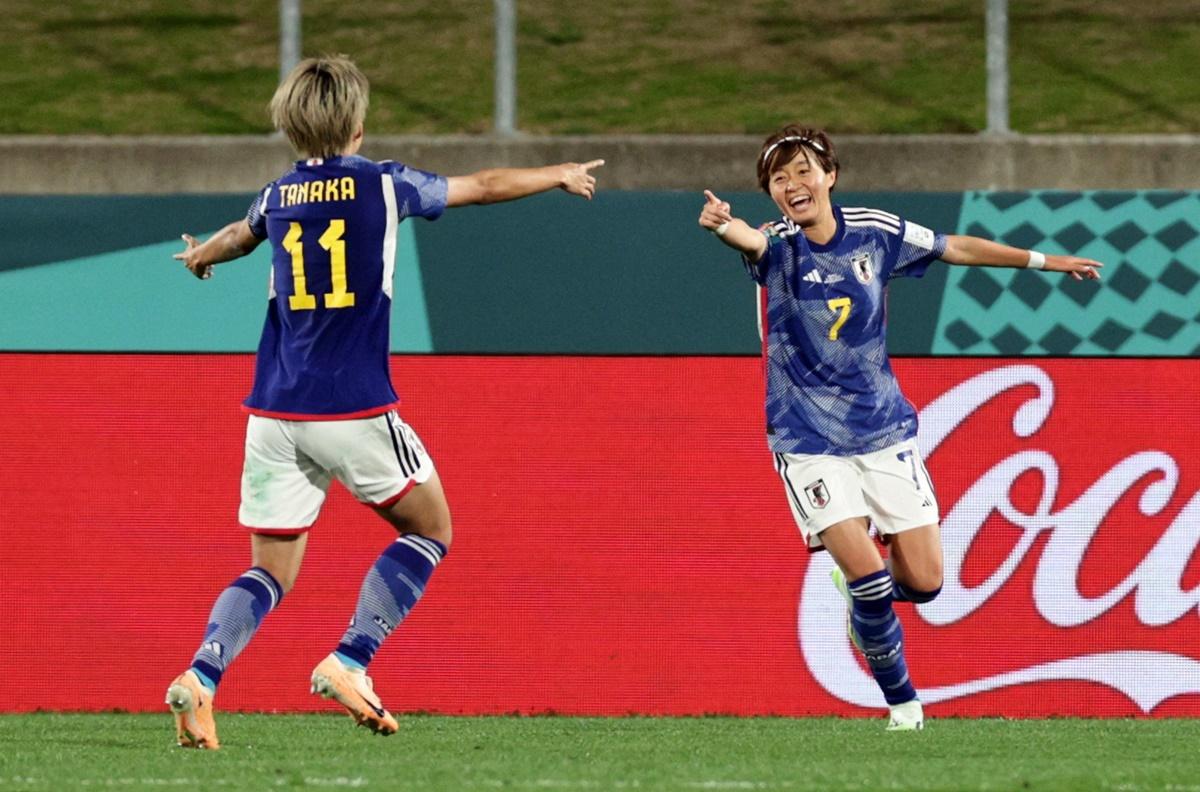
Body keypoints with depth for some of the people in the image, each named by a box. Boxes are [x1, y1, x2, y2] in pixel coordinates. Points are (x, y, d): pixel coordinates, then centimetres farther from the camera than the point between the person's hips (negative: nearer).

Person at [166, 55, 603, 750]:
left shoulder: (278, 198, 11)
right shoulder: (384, 185, 0)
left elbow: (239, 234, 36)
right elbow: (485, 186, 15)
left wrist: (201, 256, 60)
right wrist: (561, 176, 33)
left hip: (276, 414, 4)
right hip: (354, 410, -4)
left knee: (271, 570, 9)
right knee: (429, 533, 14)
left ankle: (201, 676, -17)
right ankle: (349, 663, -3)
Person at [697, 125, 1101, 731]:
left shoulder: (874, 233, -2)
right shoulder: (777, 246, -13)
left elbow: (955, 248, 13)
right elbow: (749, 240, -37)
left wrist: (1044, 261, 20)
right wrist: (723, 225, -62)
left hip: (884, 430, 3)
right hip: (809, 441, -3)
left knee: (923, 581, -2)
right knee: (867, 574, -17)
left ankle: (859, 588, 33)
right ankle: (902, 702, 4)